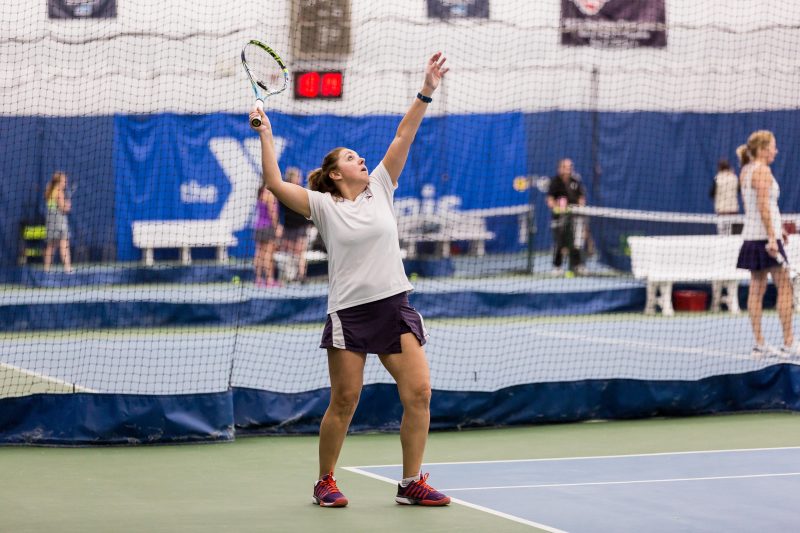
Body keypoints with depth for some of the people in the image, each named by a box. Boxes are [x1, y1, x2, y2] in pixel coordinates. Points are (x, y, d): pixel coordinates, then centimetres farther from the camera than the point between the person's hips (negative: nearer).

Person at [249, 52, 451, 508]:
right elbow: (276, 183, -6)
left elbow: (403, 136, 5)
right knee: (344, 402, 0)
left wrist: (426, 93, -1)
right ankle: (325, 482, 17)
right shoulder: (323, 206, 2)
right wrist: (265, 135, -6)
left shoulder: (380, 189, 10)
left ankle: (412, 483, 3)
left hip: (395, 307, 3)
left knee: (419, 392, -7)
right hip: (350, 312, -3)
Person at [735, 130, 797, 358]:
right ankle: (788, 343, -6)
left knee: (756, 289, 6)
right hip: (765, 237, -9)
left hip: (751, 237, 9)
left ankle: (759, 344, 6)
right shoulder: (763, 171, -14)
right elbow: (763, 206, -21)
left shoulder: (745, 171, 13)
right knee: (784, 287, -4)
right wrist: (772, 237, -24)